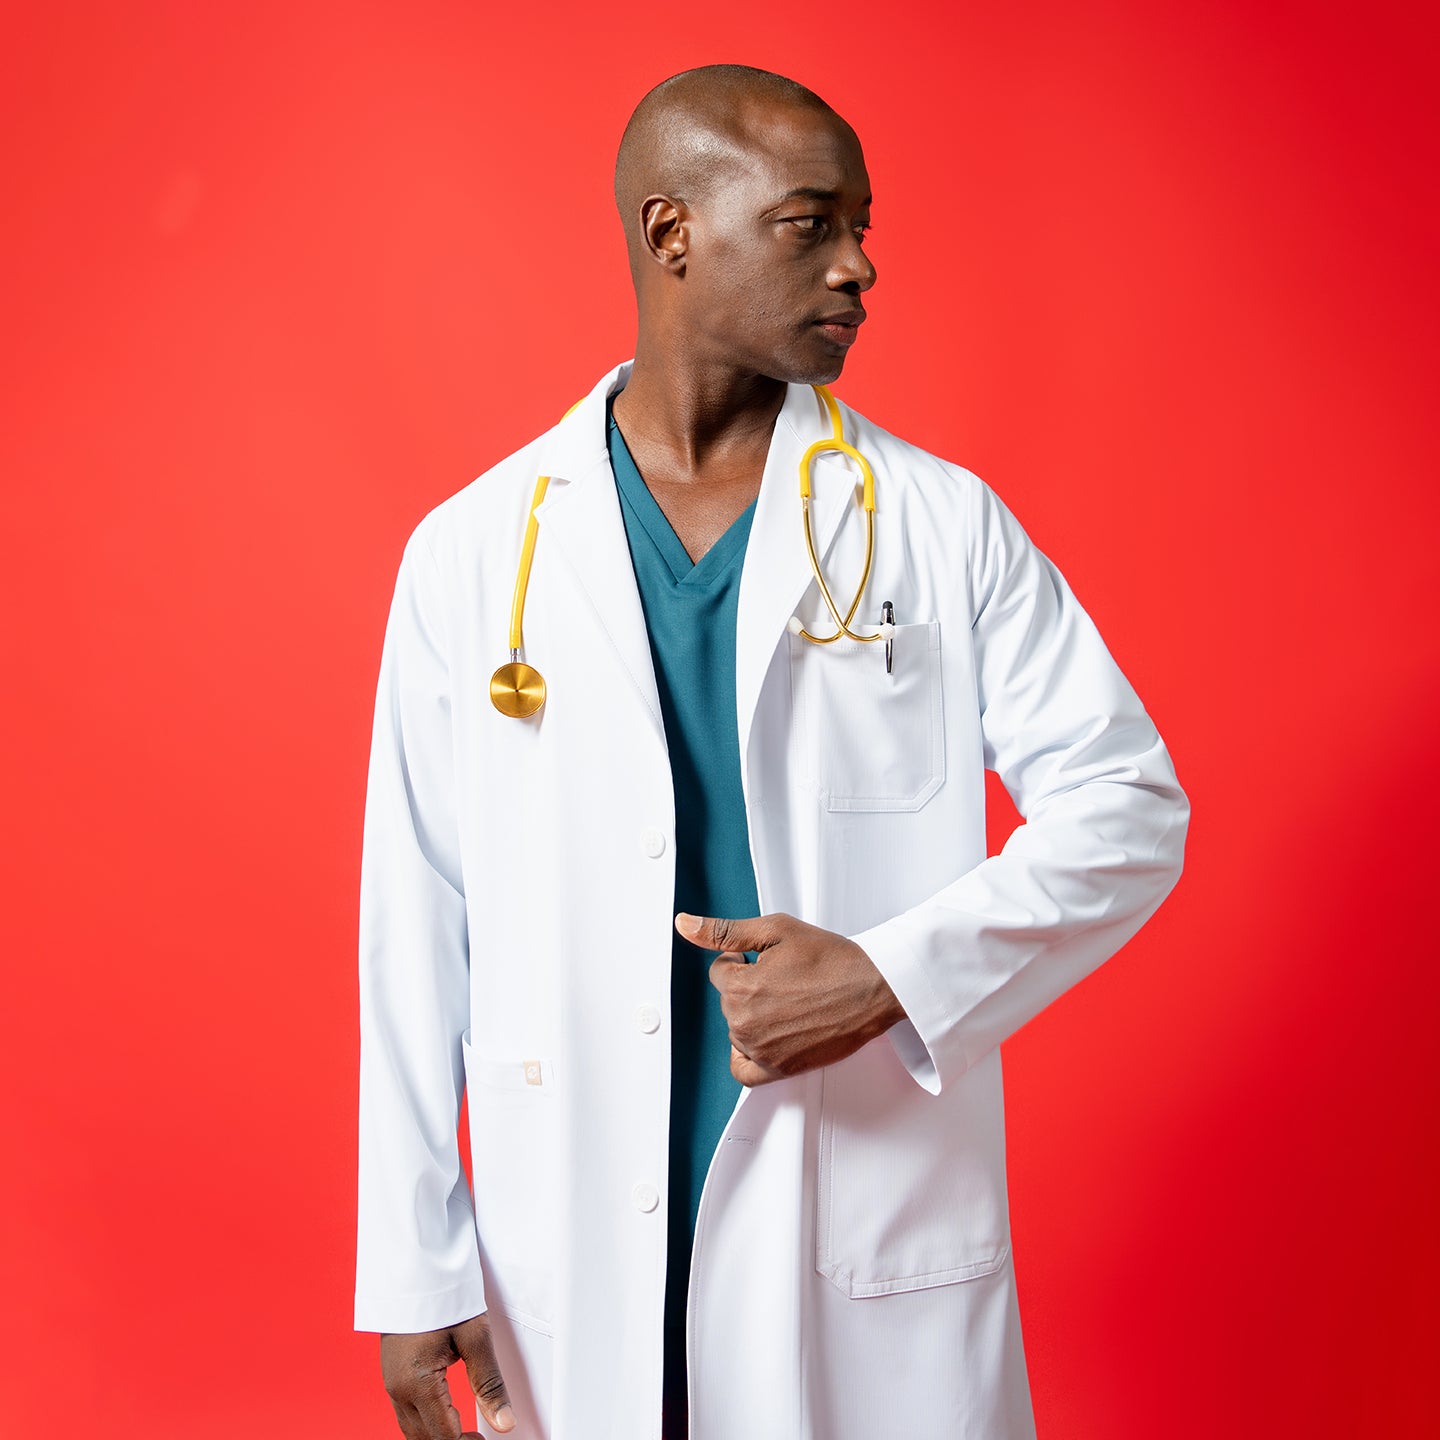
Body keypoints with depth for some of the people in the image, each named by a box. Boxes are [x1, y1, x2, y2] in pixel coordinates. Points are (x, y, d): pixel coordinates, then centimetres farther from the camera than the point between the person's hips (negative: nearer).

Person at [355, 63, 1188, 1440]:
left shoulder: (945, 525, -2)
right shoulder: (471, 551, -1)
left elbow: (1130, 804, -1)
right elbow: (415, 924, 0)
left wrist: (891, 975, -15)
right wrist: (413, 1266, 0)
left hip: (878, 1224, 0)